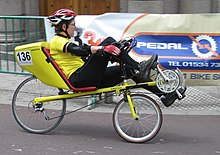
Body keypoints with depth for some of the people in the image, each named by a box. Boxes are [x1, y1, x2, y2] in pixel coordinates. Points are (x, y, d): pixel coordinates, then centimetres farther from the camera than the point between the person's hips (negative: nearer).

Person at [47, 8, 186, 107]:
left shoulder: (64, 42, 26)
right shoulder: (57, 41, -3)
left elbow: (86, 57, 22)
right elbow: (79, 50, -23)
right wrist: (104, 48, -35)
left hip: (86, 78, 9)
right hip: (78, 79, -9)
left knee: (128, 69, 1)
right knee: (109, 41, -18)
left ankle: (164, 95, -2)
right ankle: (139, 67, -19)